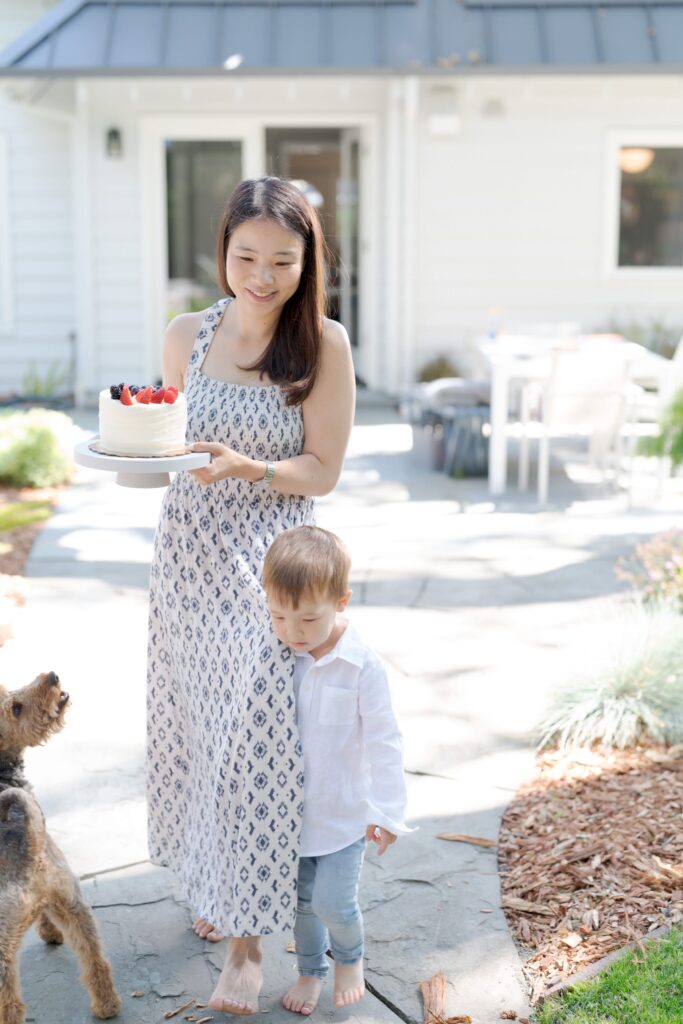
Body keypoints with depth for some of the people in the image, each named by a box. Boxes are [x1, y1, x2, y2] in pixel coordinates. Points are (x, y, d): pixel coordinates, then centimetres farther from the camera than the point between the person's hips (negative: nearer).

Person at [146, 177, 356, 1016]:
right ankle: (214, 885, 35)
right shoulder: (186, 336, 3)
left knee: (252, 744, -5)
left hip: (267, 565, -4)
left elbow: (323, 472, -7)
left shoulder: (324, 344, -8)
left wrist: (244, 468, -24)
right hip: (186, 553, 4)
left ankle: (246, 942, 8)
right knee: (194, 727, 12)